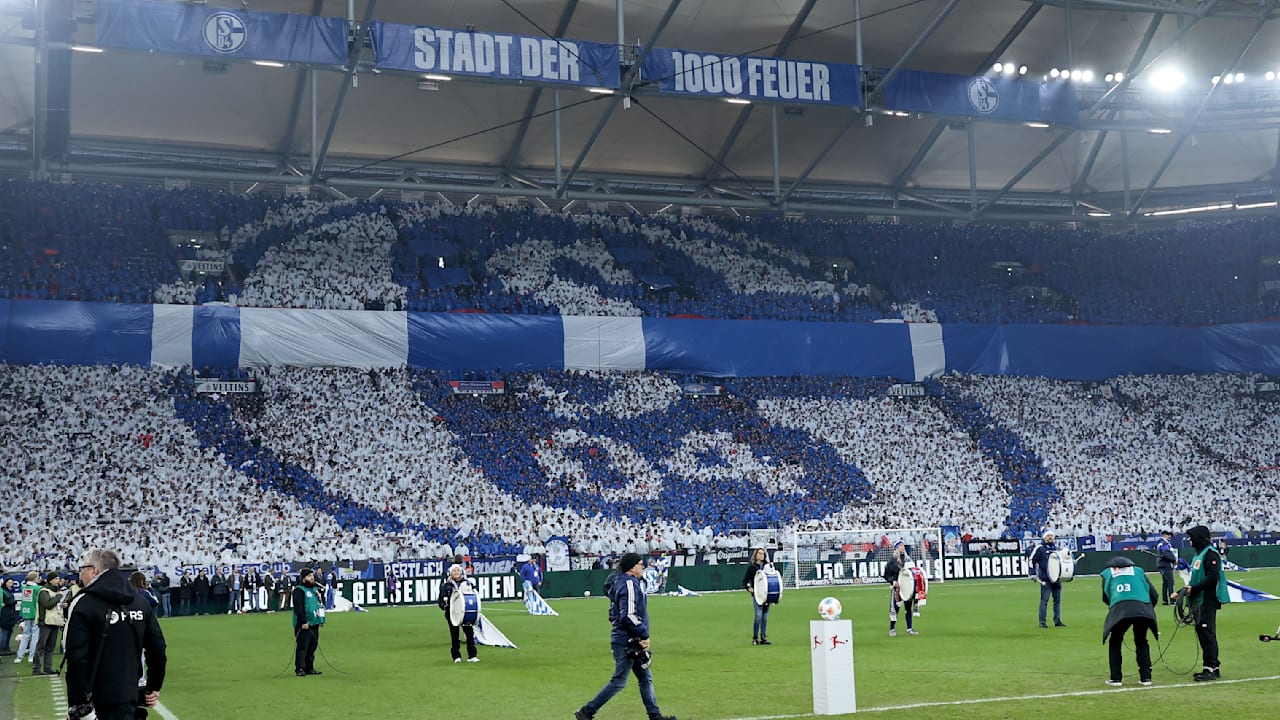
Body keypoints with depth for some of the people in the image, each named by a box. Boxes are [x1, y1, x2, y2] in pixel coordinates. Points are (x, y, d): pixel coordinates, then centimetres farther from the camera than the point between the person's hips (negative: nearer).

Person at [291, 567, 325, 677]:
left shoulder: (315, 589, 19)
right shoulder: (299, 590, -9)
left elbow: (321, 604, 26)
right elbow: (298, 607, -18)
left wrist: (321, 620, 18)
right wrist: (303, 622, -22)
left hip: (315, 623, 9)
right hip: (304, 625, -9)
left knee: (312, 647, 11)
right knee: (302, 647, -7)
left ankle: (309, 668, 19)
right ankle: (299, 669, -4)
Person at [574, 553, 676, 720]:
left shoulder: (620, 582, 14)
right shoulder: (629, 584, -17)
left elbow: (613, 614, 18)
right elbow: (629, 616, -26)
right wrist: (644, 635, -17)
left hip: (629, 641, 10)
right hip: (626, 641, -10)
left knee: (645, 679, 13)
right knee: (619, 681, -5)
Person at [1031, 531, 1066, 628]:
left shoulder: (1058, 549, 16)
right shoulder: (1040, 549, 3)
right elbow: (1032, 561, 3)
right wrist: (1036, 573, -2)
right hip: (1045, 579, -5)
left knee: (1057, 600, 6)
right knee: (1044, 600, -7)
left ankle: (1057, 621, 13)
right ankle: (1042, 622, -4)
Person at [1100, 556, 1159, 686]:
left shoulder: (1107, 573, 26)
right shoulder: (1138, 571, 28)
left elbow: (1105, 598, 29)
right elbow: (1153, 593, 23)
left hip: (1119, 608, -1)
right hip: (1143, 608, 1)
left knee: (1115, 642, 18)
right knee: (1141, 642, 22)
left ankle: (1115, 678, 13)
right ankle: (1146, 677, 19)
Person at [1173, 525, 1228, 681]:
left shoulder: (1210, 554, -10)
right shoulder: (1198, 555, 21)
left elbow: (1213, 578, -21)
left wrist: (1193, 589, -20)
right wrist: (1180, 592, 20)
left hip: (1208, 601, -10)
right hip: (1199, 601, 10)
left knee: (1207, 633, -11)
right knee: (1201, 632, 11)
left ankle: (1211, 669, -11)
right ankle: (1212, 668, 18)